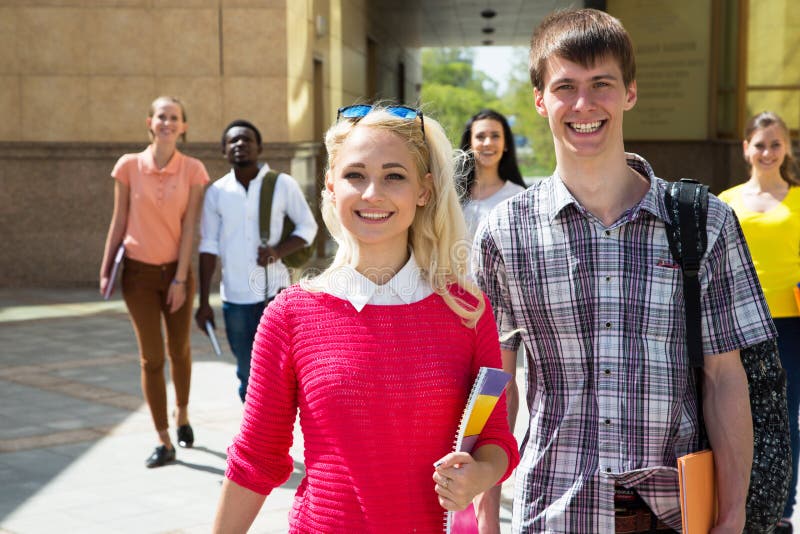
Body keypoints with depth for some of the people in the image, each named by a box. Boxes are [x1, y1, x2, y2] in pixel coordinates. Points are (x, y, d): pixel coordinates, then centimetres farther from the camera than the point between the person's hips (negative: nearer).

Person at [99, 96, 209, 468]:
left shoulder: (193, 170, -4)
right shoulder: (129, 166, -4)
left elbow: (189, 227, -7)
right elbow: (119, 221, 2)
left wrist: (181, 278, -10)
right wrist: (105, 269, 1)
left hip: (176, 270, 1)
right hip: (139, 272, 0)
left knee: (179, 350, 14)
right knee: (151, 358, 0)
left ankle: (182, 414, 41)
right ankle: (164, 442, 7)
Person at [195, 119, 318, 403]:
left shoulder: (283, 184, -2)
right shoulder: (216, 192, 3)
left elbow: (308, 226, 4)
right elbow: (208, 247, 4)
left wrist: (278, 251, -15)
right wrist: (204, 302, 2)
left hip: (275, 294, -2)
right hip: (235, 298, 2)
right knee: (247, 374, 12)